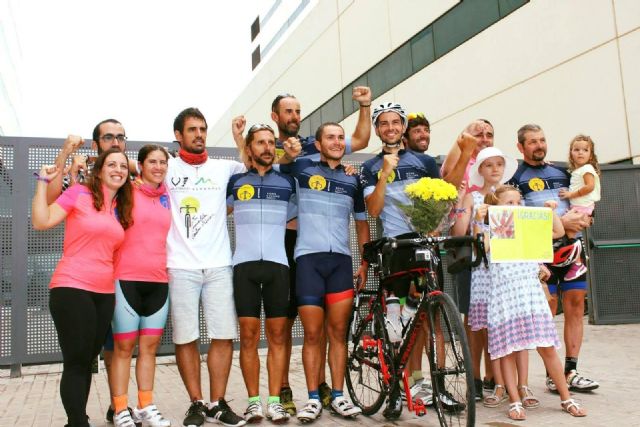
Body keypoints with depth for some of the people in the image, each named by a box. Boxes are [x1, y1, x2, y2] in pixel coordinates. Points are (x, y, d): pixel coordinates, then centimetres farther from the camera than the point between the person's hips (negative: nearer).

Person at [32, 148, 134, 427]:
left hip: (104, 293, 6)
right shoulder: (79, 193, -3)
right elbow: (41, 222, -8)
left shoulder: (121, 208, 14)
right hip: (72, 288, -6)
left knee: (87, 361, 12)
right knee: (76, 362, -2)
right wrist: (44, 182, -11)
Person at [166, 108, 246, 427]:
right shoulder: (167, 168, 6)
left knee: (224, 336, 1)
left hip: (218, 266, 2)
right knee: (185, 339, 2)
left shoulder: (223, 168, 11)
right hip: (181, 268, -2)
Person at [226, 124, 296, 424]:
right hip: (244, 264, 0)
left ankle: (274, 401, 7)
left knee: (277, 335, 1)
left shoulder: (287, 182, 11)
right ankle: (253, 400, 7)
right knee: (248, 334, -1)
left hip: (278, 264, 1)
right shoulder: (235, 181, 10)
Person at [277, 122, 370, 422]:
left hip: (341, 260, 3)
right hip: (308, 259, -2)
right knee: (312, 334, -1)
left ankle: (338, 396, 13)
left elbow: (361, 222, 20)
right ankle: (313, 398, 8)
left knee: (338, 332, 4)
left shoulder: (353, 180, 15)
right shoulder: (302, 168, 6)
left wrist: (365, 263, 14)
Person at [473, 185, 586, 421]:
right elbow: (482, 246, -16)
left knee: (547, 348, 4)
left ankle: (566, 398, 16)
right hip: (504, 296, -3)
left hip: (531, 293, 3)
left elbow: (559, 232, 20)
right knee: (507, 351, 1)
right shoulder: (491, 230, 4)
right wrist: (478, 222, -25)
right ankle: (515, 402, 10)